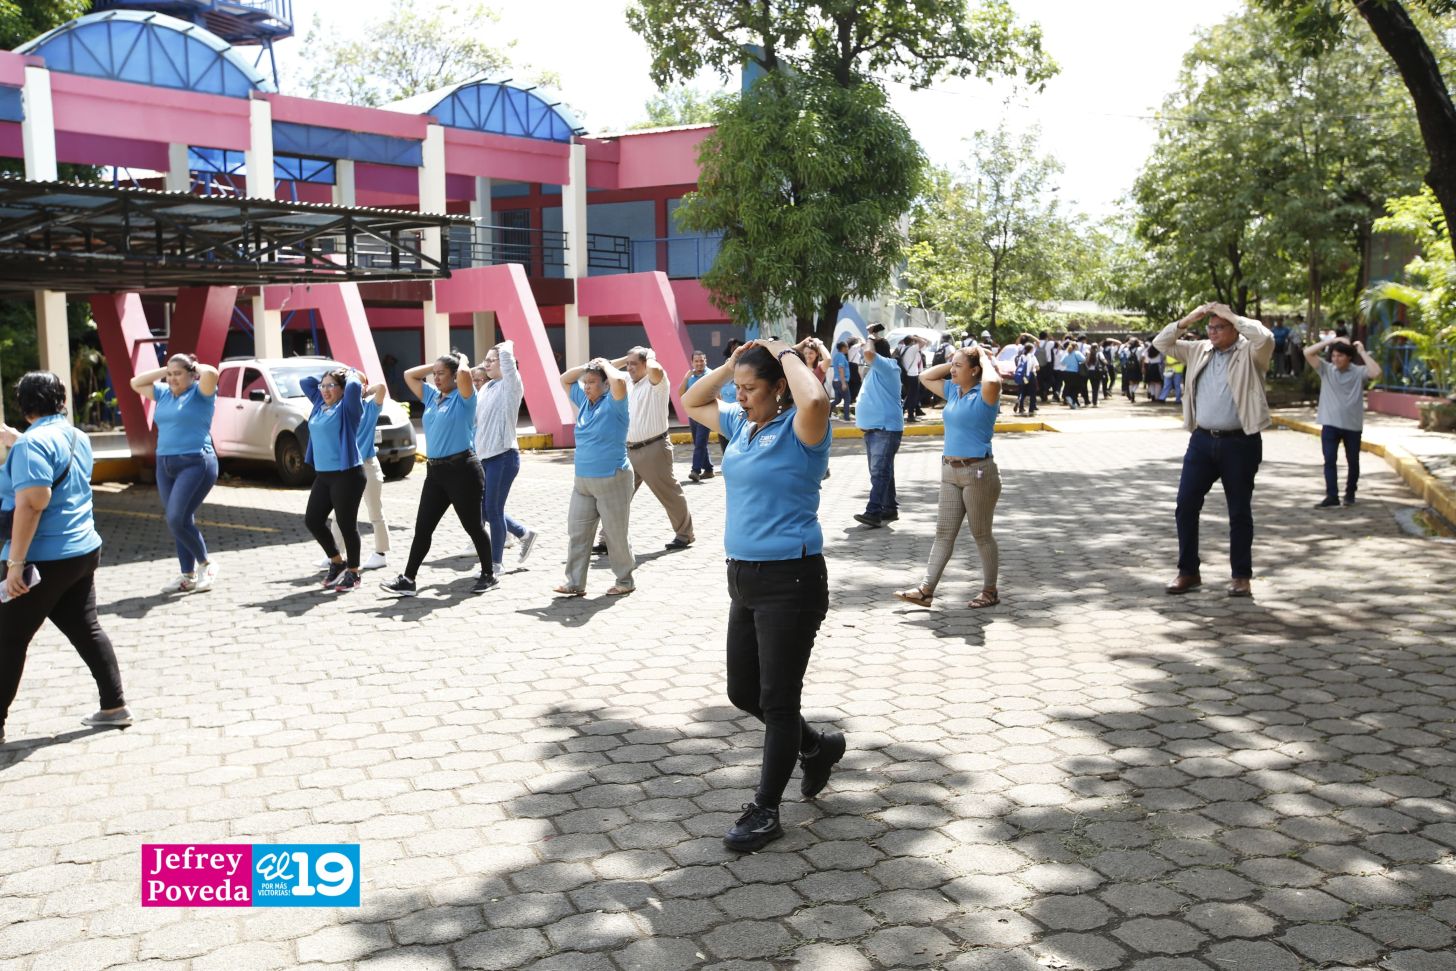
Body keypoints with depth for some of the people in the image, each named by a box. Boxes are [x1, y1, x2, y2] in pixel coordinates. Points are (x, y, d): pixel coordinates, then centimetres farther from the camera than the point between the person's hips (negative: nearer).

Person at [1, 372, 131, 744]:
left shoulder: (32, 442, -17)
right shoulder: (77, 438, 9)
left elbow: (32, 504, -26)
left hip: (44, 559, -8)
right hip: (83, 551, 8)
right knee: (86, 629, 14)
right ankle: (114, 706, 15)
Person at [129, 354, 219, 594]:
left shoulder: (200, 392, -5)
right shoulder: (163, 393, 16)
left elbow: (211, 373, -24)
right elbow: (136, 383, 25)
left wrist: (197, 366, -3)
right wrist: (164, 370, 15)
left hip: (196, 464, -8)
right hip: (165, 465, 8)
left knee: (177, 520, -16)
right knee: (179, 522, 8)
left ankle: (206, 563, 3)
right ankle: (188, 576, 13)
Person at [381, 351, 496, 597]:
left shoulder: (463, 398, -6)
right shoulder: (431, 396, 15)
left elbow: (464, 373, -26)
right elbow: (409, 375, 23)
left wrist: (462, 359, -4)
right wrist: (434, 365, 15)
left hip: (462, 469, -7)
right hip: (435, 471, 7)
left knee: (473, 526, 3)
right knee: (422, 528, 5)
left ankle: (488, 574, 17)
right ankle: (408, 579, 9)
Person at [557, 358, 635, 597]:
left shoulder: (613, 404, -11)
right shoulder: (584, 401, 10)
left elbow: (619, 381, -31)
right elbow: (564, 379, 23)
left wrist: (605, 364, -12)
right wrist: (587, 366, 8)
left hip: (612, 480, -7)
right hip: (582, 481, 7)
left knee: (616, 534, 2)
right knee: (577, 532, 5)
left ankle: (625, 581, 17)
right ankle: (575, 583, 10)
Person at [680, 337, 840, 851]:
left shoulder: (798, 428, -13)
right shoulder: (740, 423, 10)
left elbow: (815, 399, -37)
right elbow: (692, 402, 25)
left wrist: (787, 354, -19)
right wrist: (730, 365, 8)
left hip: (790, 581, -9)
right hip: (744, 577, 9)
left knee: (777, 697, 1)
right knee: (742, 692, 17)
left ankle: (765, 812, 14)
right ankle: (818, 746, 40)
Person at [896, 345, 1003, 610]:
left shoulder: (983, 395, -13)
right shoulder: (953, 391, 10)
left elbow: (993, 382, -37)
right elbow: (926, 377, 22)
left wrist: (985, 359, -17)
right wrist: (952, 363, 10)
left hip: (978, 472, -7)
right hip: (950, 471, 8)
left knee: (981, 535, 5)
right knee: (944, 533, 7)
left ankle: (990, 591, 19)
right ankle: (926, 590, 6)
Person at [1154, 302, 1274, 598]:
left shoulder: (1249, 353, -3)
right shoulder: (1199, 351, 11)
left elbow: (1265, 337, -24)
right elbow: (1161, 343, 13)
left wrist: (1232, 316, -14)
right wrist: (1187, 321, 0)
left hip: (1240, 443, -4)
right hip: (1202, 440, 4)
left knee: (1240, 511, 6)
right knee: (1186, 506, 3)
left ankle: (1241, 576, 17)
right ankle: (1188, 572, 14)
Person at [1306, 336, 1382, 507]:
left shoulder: (1359, 372, -4)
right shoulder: (1326, 369, 1)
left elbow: (1376, 372, -24)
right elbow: (1308, 353, -7)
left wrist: (1362, 352, -14)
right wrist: (1330, 341, -9)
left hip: (1352, 425, -1)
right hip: (1330, 424, 1)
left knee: (1353, 461, 11)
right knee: (1329, 460, -5)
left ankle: (1350, 493, 27)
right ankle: (1332, 495, -2)